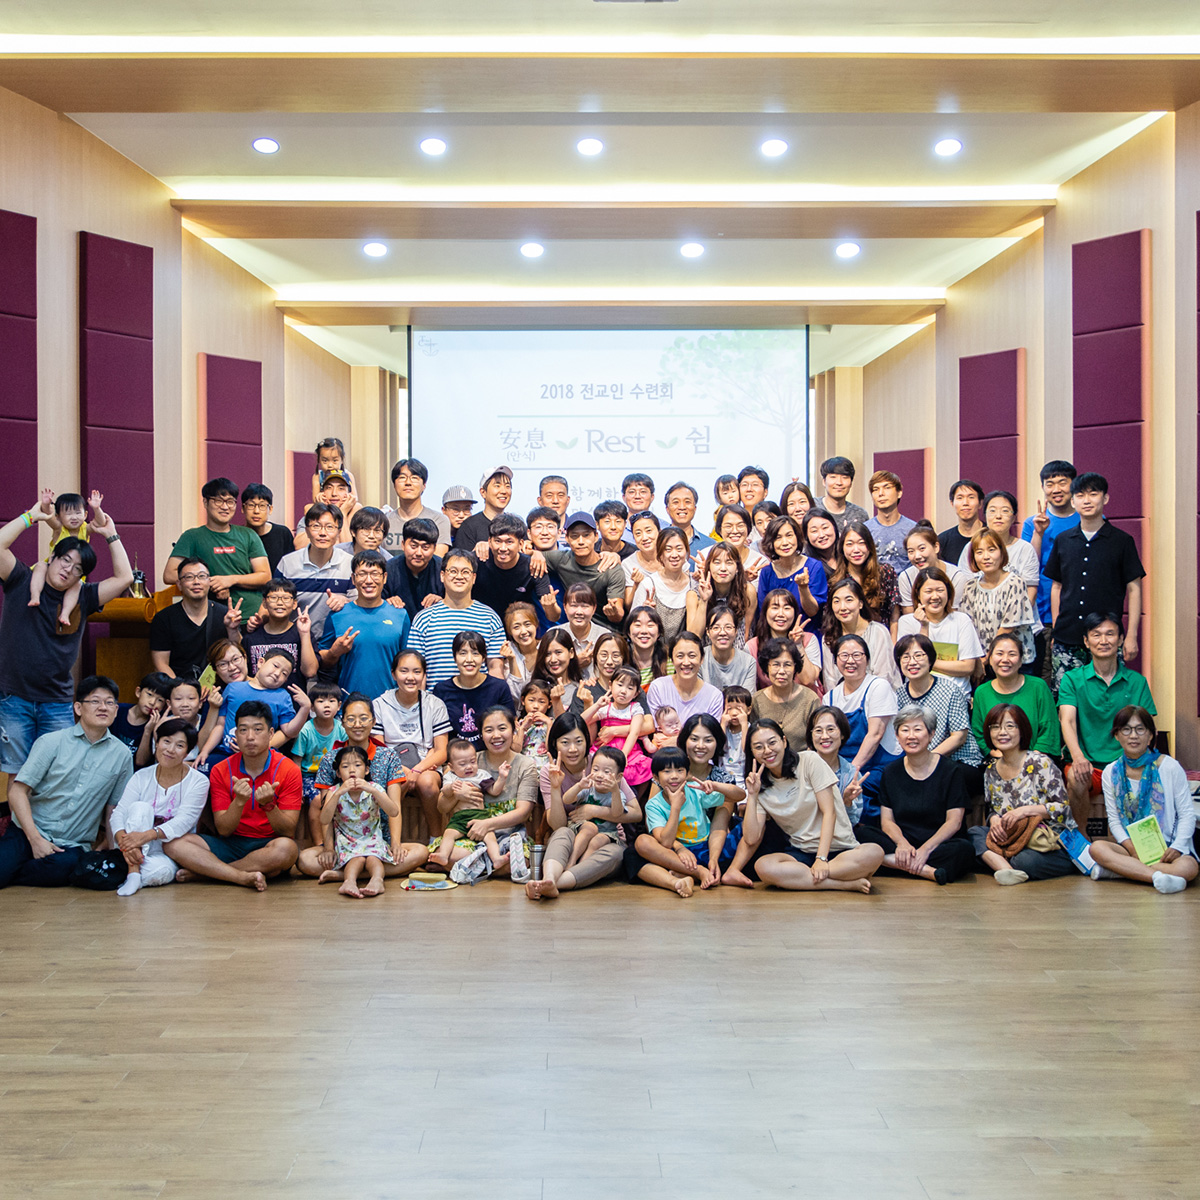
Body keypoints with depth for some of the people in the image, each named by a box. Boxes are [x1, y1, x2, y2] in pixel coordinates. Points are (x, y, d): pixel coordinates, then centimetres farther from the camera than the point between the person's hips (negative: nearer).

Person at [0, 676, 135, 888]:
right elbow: (17, 791, -4)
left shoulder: (122, 754, 7)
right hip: (27, 833, -2)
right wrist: (36, 840, -13)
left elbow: (115, 808, 14)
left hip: (73, 845, 2)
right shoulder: (51, 742, 0)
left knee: (65, 865, -34)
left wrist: (108, 845, 2)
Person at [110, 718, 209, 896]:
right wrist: (124, 841, -31)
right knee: (140, 807, -25)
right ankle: (133, 873, -29)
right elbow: (118, 814, -8)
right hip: (140, 849, 3)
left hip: (172, 853, -3)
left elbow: (184, 821, -19)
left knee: (159, 873, -36)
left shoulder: (198, 782, -5)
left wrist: (146, 835, -36)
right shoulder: (141, 777, 3)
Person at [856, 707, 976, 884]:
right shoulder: (890, 773, 11)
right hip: (900, 844, 2)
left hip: (938, 846, -2)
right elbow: (887, 820, 5)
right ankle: (927, 870, -34)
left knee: (965, 849, -35)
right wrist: (901, 843, -17)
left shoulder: (950, 770, 2)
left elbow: (954, 821, -5)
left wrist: (926, 848, -20)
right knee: (861, 833, -25)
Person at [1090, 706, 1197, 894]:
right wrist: (1133, 848, -13)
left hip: (1167, 848, -2)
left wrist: (1177, 847, -16)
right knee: (1097, 848, -29)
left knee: (1188, 867, -35)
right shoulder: (1111, 772, 5)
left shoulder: (1169, 767, -2)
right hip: (1131, 847, 2)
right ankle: (1158, 876, -35)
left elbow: (1187, 814, -1)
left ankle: (1117, 869, -27)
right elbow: (1114, 819, 5)